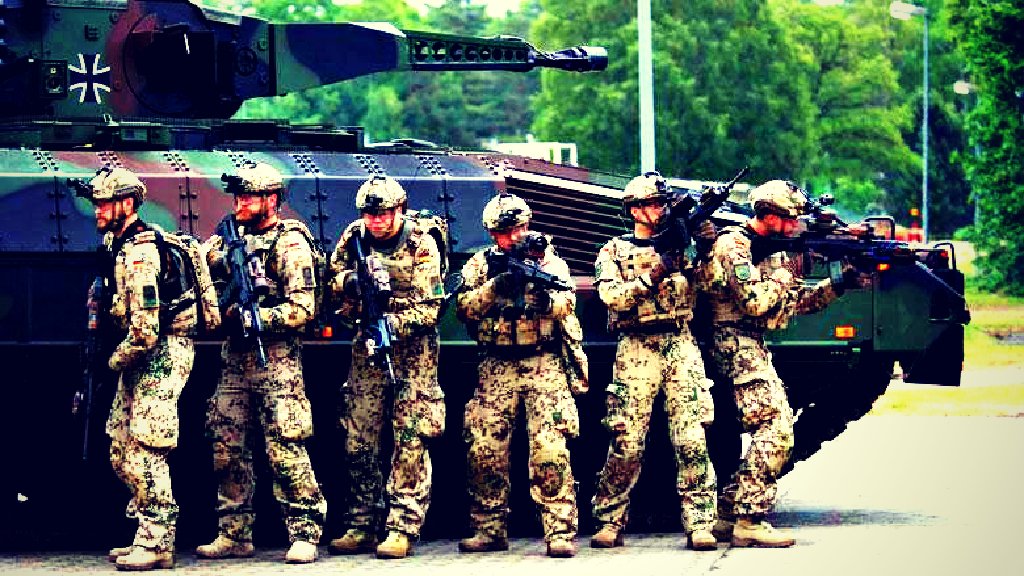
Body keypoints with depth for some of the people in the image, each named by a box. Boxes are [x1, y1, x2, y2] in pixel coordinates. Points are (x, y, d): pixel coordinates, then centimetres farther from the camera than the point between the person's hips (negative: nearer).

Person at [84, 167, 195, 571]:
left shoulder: (139, 253, -21)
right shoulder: (117, 243, 11)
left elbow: (145, 328, -25)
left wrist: (118, 359, -9)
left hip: (161, 355, -11)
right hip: (143, 356, 11)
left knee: (145, 453, -11)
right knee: (121, 449, 12)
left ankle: (156, 543, -8)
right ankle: (152, 534, 19)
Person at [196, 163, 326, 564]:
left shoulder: (291, 243, -6)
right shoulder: (230, 238, 14)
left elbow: (303, 309, -14)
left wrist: (251, 317, -20)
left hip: (276, 358, -7)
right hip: (235, 358, 7)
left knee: (285, 450, -9)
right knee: (228, 449, 7)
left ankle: (305, 534, -4)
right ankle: (234, 535, 14)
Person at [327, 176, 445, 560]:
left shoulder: (421, 245, -11)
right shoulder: (353, 238, 1)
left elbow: (428, 307, -14)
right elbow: (333, 278, 10)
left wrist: (396, 323, -31)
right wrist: (351, 281, -12)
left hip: (412, 347, -4)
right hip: (367, 345, 4)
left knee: (410, 441, -8)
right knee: (358, 440, 4)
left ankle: (402, 530, -8)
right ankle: (360, 528, 11)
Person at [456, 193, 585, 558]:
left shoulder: (550, 261, 5)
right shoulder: (481, 264, 10)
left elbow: (563, 308, -8)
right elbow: (464, 306, -3)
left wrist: (541, 283, -26)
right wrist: (495, 287, -17)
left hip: (544, 365, -2)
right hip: (495, 367, 2)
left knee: (550, 448, -13)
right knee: (484, 448, -1)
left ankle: (560, 532, -13)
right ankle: (490, 529, 10)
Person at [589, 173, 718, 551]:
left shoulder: (680, 246, 17)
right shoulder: (614, 252, 10)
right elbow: (612, 296, -6)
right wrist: (652, 275, -14)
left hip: (681, 346, 2)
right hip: (636, 350, -2)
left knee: (692, 440, -6)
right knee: (627, 443, -4)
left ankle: (699, 524, -6)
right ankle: (610, 523, 5)